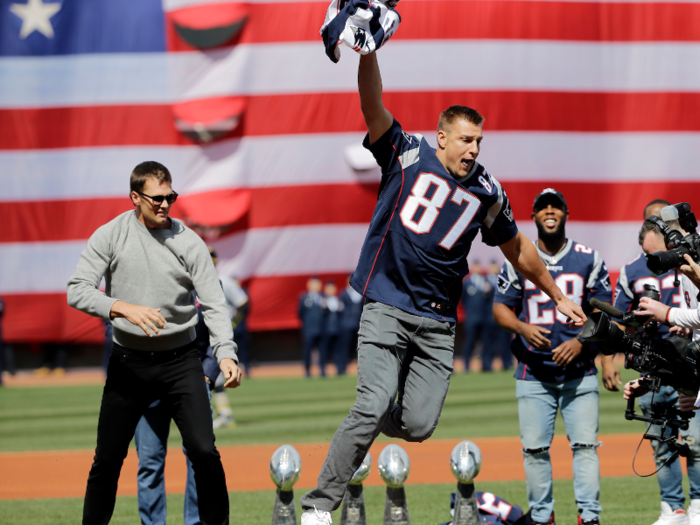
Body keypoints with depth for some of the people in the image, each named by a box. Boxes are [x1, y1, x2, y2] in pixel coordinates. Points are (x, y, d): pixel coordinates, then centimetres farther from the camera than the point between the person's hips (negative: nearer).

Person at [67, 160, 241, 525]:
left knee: (203, 451, -12)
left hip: (180, 360, 0)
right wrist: (124, 309, -29)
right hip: (128, 361, 0)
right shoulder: (110, 236, -4)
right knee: (107, 458, 5)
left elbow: (213, 304, -7)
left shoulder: (189, 243, -3)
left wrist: (225, 353, -24)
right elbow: (77, 291, -12)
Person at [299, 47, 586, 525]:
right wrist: (368, 50, -30)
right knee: (374, 404, -18)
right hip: (387, 310, -4)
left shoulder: (487, 193, 8)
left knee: (419, 424, -6)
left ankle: (364, 425, 29)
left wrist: (558, 296, 28)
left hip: (438, 323, 4)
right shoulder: (407, 155, -1)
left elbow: (516, 248, 22)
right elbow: (373, 105, -14)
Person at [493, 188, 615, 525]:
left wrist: (581, 342, -11)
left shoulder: (588, 259, 5)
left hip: (579, 371, -1)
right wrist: (522, 328, -13)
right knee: (534, 447, -1)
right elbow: (500, 308, 8)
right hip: (533, 373, 1)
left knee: (585, 444, -7)